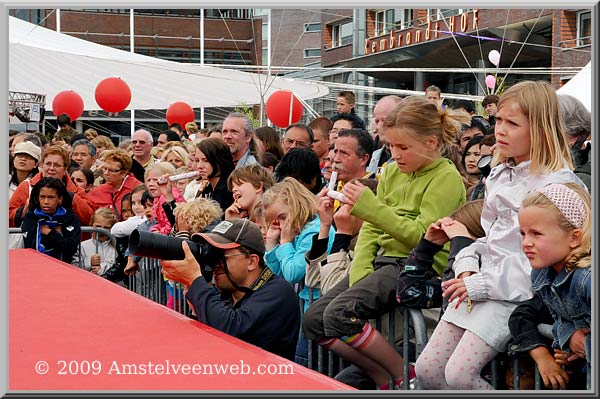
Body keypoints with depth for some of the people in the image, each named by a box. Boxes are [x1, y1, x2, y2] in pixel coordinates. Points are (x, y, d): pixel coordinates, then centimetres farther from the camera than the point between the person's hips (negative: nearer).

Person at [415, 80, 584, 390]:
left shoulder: (559, 184, -11)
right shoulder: (499, 176, 15)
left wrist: (483, 284, -16)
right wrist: (468, 267, 1)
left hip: (515, 294, -8)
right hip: (478, 285, 8)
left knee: (458, 374, -20)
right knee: (426, 370, 1)